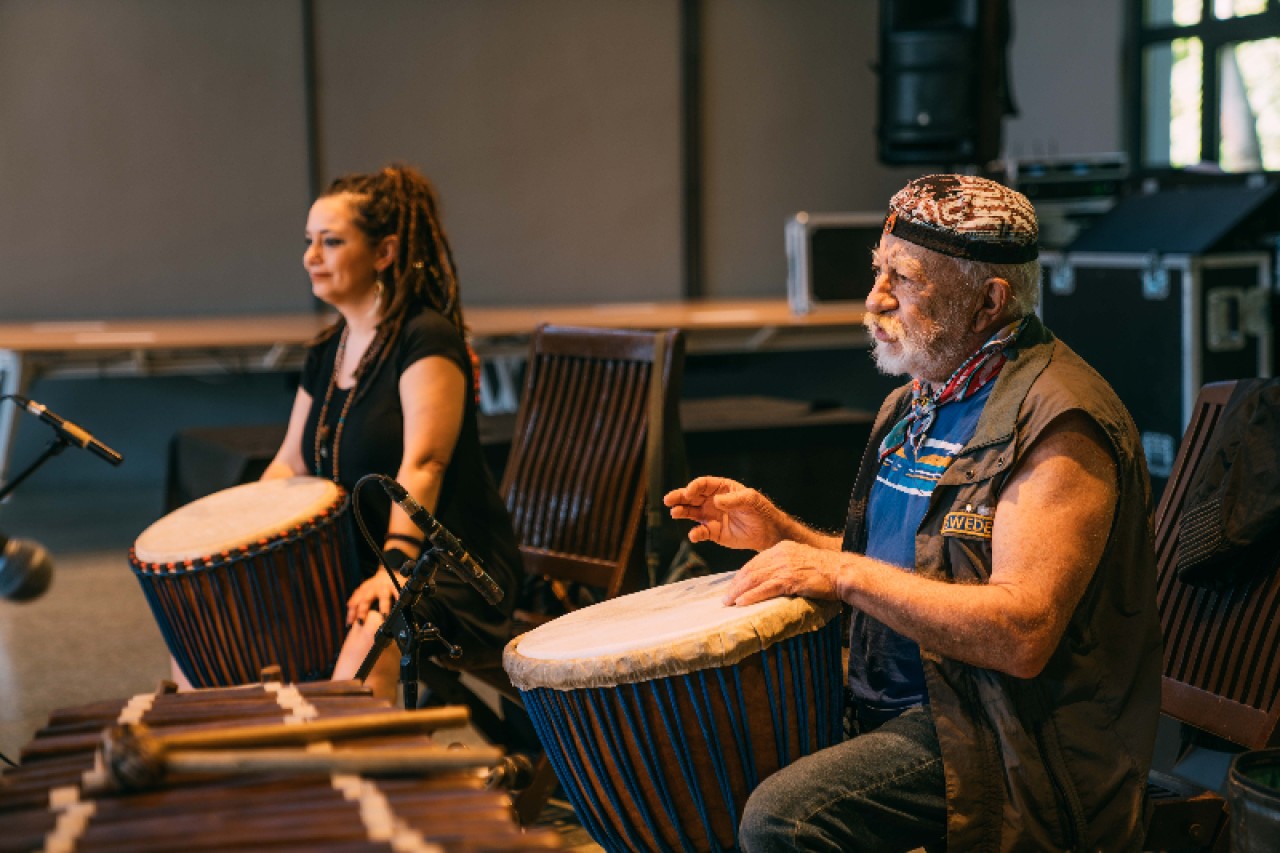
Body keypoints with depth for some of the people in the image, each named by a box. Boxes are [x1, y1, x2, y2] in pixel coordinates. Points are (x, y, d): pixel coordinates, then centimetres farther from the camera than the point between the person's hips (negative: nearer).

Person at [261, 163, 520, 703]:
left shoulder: (427, 340, -13)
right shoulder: (327, 353, 13)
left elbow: (423, 464, -25)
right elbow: (289, 465, 17)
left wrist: (395, 566, -37)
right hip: (349, 564, 9)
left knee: (367, 642, -38)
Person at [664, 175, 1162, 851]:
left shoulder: (1056, 421, -19)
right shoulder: (919, 400, 12)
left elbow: (1023, 635, -28)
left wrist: (845, 574, -23)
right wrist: (780, 533, 5)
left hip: (1000, 738, -9)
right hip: (897, 706, 9)